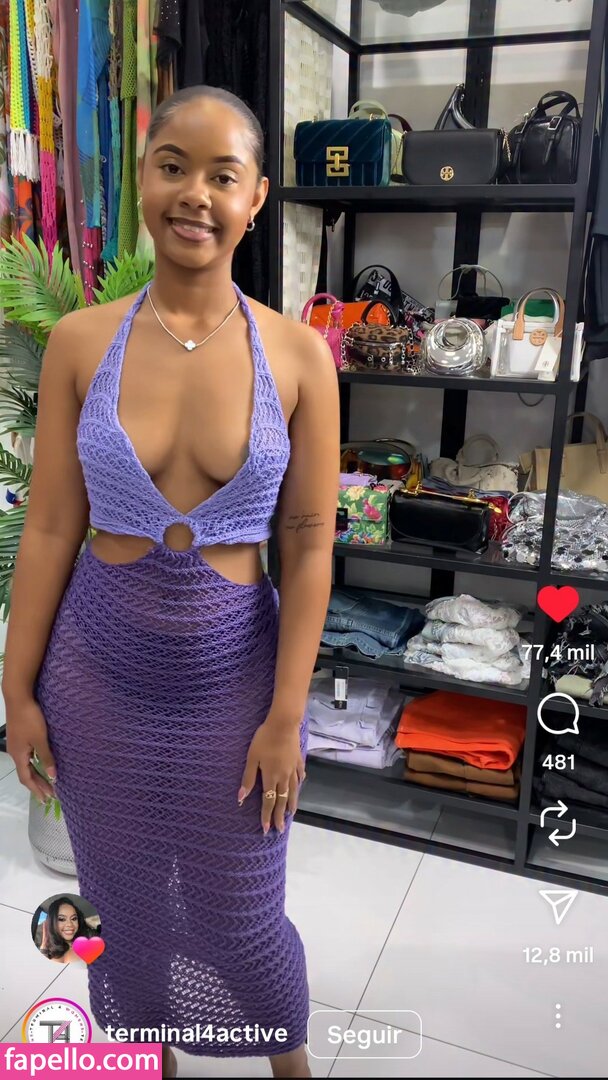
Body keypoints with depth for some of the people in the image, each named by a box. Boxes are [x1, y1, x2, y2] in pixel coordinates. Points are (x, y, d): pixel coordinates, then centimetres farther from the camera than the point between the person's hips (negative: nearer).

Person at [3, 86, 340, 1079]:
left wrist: (286, 715, -9)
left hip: (235, 671, -1)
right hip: (99, 671, 2)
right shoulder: (80, 342, -5)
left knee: (241, 913, 17)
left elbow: (308, 543, -7)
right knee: (127, 897, 22)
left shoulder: (298, 355, -8)